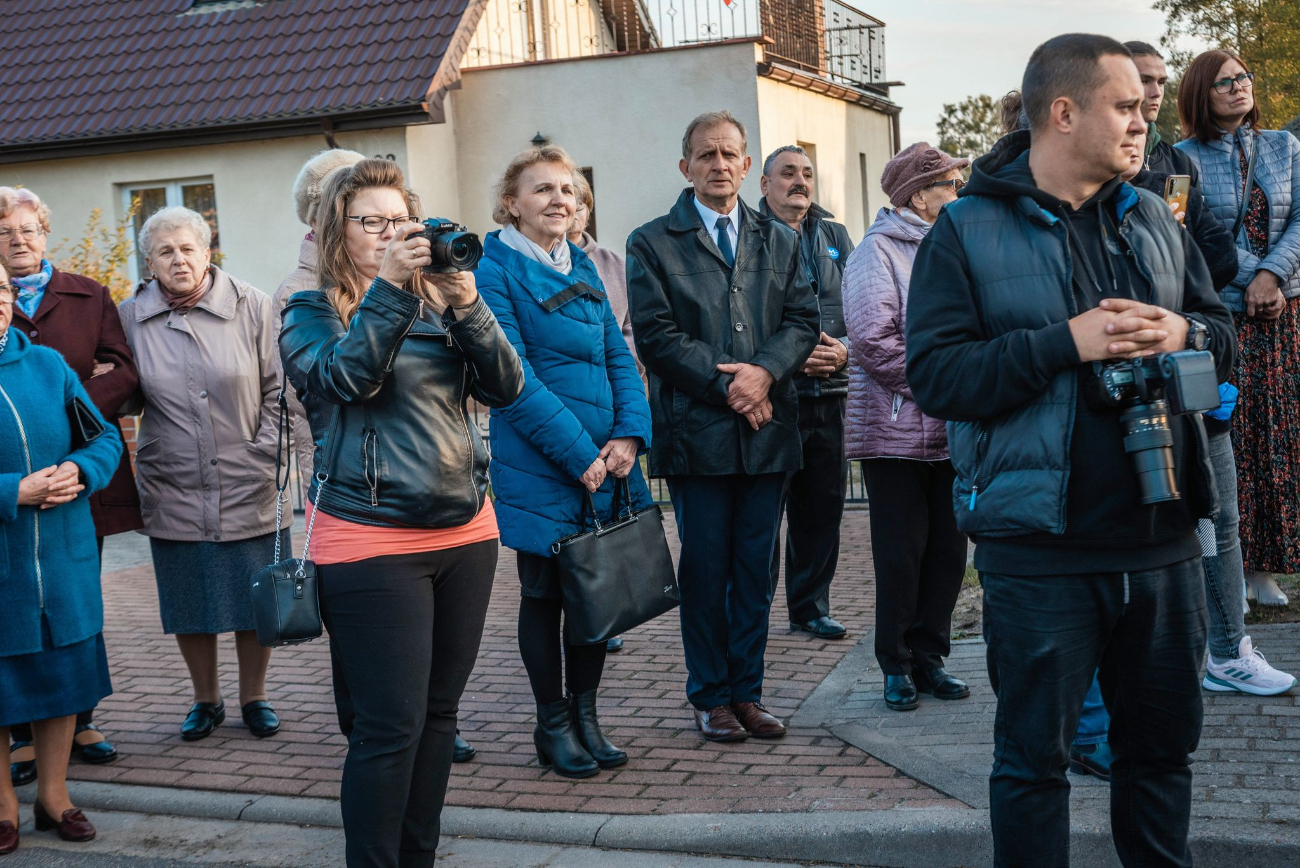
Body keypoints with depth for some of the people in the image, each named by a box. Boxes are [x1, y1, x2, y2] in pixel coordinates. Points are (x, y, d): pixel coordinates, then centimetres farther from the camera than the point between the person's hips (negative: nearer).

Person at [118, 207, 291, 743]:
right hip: (173, 491, 1)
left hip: (248, 487, -1)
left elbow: (277, 388, 0)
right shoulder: (131, 317, 1)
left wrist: (264, 454, -4)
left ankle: (254, 698, 26)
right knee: (189, 603, 10)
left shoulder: (249, 306, -3)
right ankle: (205, 700, 28)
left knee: (255, 600, 8)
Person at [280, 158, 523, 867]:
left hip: (465, 531, 5)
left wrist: (467, 306, -13)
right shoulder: (310, 315, 1)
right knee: (389, 727, -5)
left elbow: (505, 387, 1)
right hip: (371, 540, -5)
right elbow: (346, 377, -19)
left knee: (438, 713, 13)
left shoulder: (436, 302, 12)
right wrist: (387, 287, -23)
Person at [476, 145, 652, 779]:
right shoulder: (496, 271, -7)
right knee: (544, 592, 5)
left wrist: (630, 435, -6)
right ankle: (552, 725, 19)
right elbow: (513, 378, -15)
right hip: (539, 467, -6)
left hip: (606, 461, 6)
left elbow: (618, 356, 11)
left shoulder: (583, 268, 13)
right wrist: (579, 453, -17)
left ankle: (585, 715, 26)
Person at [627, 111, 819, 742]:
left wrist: (765, 372, -12)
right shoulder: (653, 244, 2)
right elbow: (656, 336, -7)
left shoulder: (779, 240, 15)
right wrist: (726, 385, -13)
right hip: (696, 430, -3)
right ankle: (710, 697, 16)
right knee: (705, 570, 4)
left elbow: (803, 320, 6)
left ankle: (747, 691, 20)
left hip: (768, 429, 4)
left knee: (755, 570, 9)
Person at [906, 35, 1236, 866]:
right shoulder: (968, 230, -5)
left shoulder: (1153, 219, 11)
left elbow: (1224, 331, 15)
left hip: (1163, 539, 5)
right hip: (1040, 550, -5)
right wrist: (1065, 342, -21)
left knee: (1164, 738, 18)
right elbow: (937, 375, -14)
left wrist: (1185, 334, -9)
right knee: (1035, 754, 7)